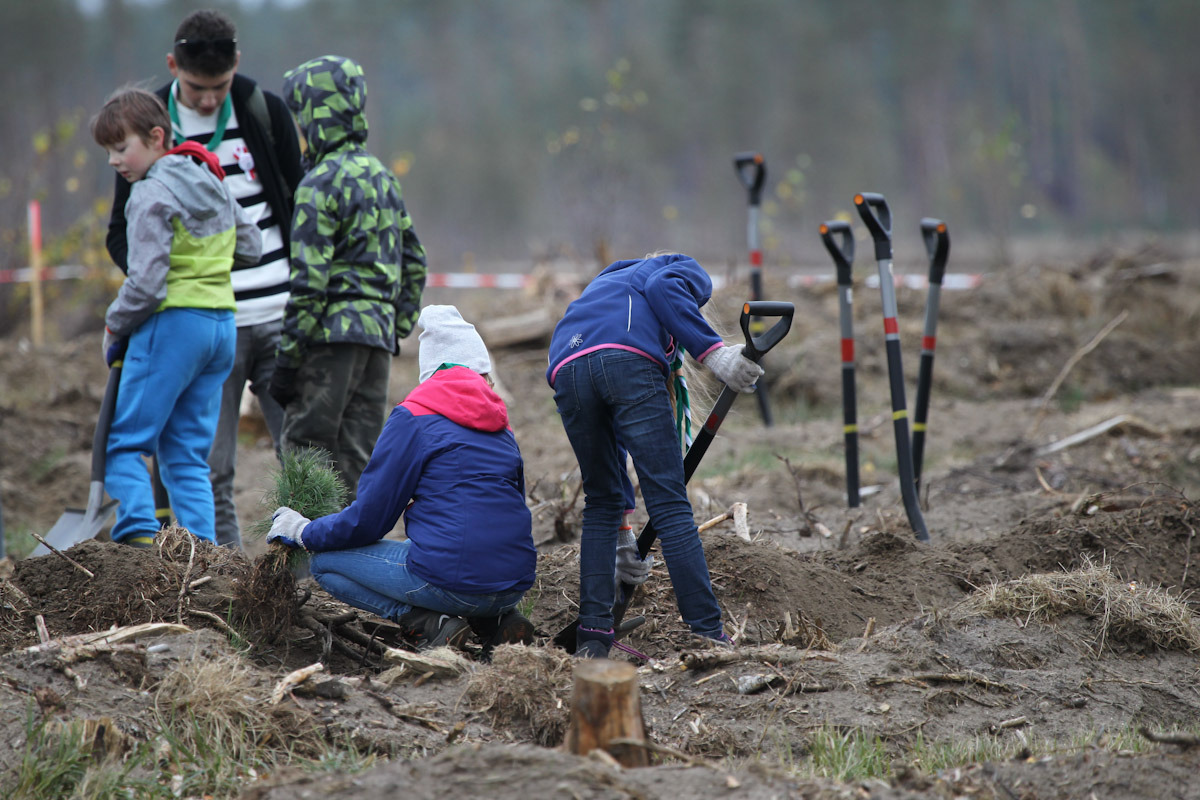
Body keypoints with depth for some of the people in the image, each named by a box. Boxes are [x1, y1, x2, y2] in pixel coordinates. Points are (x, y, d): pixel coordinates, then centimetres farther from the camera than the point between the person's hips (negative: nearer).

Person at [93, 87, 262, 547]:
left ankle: (138, 534, -17)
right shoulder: (212, 182, 12)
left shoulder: (152, 195, -12)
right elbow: (251, 247, 23)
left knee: (123, 442, -1)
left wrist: (115, 327, -3)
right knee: (187, 451, 10)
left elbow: (146, 283, -17)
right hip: (222, 324, 8)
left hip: (173, 324, -8)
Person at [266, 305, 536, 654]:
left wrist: (304, 533, 17)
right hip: (516, 582, 6)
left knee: (325, 561, 10)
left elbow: (368, 519, 0)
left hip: (455, 579, -6)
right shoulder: (499, 425, 15)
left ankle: (428, 624, -6)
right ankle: (498, 620, 11)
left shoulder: (413, 418, -2)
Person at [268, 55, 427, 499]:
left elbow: (309, 282, -15)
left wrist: (287, 358, -12)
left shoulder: (322, 184, -11)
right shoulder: (383, 176, 15)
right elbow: (413, 263, 19)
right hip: (378, 337, 8)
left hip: (334, 335, -8)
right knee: (357, 461, 9)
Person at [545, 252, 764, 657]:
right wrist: (713, 352, -6)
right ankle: (708, 634, -1)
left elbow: (610, 435, 43)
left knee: (600, 503, 20)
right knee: (669, 503, 0)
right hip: (629, 361, -5)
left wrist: (622, 528, 44)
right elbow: (662, 287, 0)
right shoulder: (687, 272, 32)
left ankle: (592, 636, 14)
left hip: (566, 366, 5)